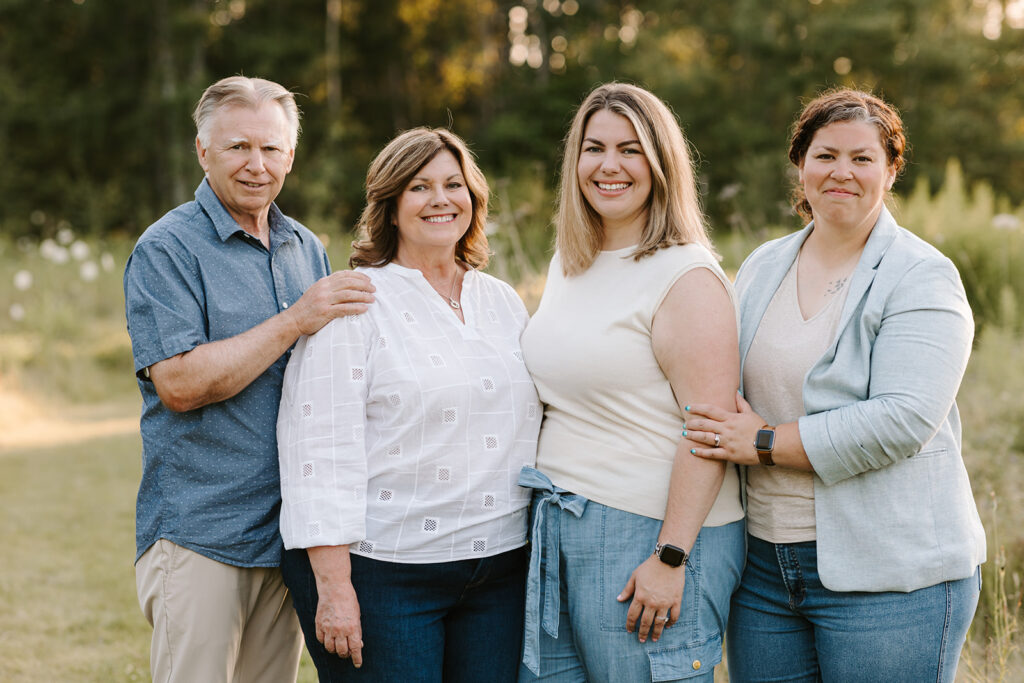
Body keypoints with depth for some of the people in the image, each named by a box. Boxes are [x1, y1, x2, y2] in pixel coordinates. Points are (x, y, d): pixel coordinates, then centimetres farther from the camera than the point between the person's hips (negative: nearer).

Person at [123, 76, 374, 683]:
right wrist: (295, 322, -19)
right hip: (200, 535, -6)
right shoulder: (166, 250, -7)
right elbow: (178, 383, -18)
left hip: (290, 535, 6)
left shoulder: (307, 248, 14)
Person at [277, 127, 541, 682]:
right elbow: (320, 449, -12)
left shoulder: (504, 302, 13)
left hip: (499, 569, 6)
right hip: (380, 570, -5)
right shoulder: (351, 303, -6)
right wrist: (333, 585, -17)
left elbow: (535, 425, 19)